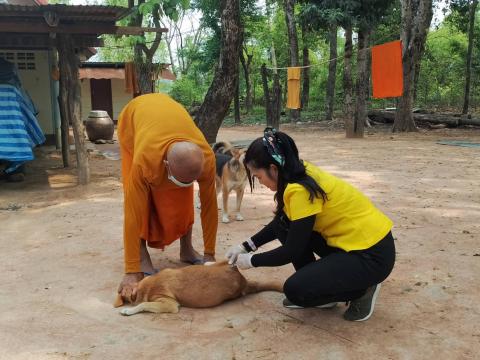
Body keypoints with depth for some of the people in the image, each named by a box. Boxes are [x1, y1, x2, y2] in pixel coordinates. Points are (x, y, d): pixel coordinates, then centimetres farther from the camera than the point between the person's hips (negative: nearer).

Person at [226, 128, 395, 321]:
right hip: (351, 239, 9)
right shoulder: (302, 173, 1)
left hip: (373, 254, -9)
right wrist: (247, 246, 9)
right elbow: (281, 223, 16)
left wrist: (252, 260, -4)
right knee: (284, 224, 3)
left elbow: (292, 252, -17)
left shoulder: (301, 190, -25)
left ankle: (360, 290, 4)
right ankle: (317, 285, 13)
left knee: (295, 289, -16)